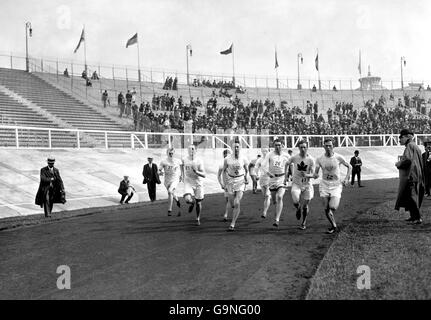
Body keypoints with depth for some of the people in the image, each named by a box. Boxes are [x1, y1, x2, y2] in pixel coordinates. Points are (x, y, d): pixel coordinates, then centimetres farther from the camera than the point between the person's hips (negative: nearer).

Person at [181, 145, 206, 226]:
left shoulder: (199, 161, -12)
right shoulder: (184, 160, -4)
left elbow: (204, 175, -15)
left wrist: (196, 172, -30)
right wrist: (183, 176, 21)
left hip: (198, 184, -1)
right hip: (188, 183, 1)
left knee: (198, 203, 8)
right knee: (187, 199, -24)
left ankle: (198, 219, 31)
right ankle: (192, 203, 14)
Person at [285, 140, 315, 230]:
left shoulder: (311, 159, -11)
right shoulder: (294, 158, -8)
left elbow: (313, 174, -11)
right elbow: (287, 164, 13)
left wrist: (306, 175, -32)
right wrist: (286, 176, 11)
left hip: (307, 184, 0)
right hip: (296, 184, 0)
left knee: (305, 206, 5)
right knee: (295, 202, -22)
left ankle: (304, 223, 30)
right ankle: (298, 209, 15)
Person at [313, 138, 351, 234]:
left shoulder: (339, 157, -7)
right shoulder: (319, 159, -3)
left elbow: (348, 167, 8)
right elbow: (316, 173, 1)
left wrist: (346, 178, -4)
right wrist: (315, 175, -23)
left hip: (336, 186, -2)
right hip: (324, 185, 2)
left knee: (333, 207, -18)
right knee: (326, 209, 1)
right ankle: (334, 226, 23)